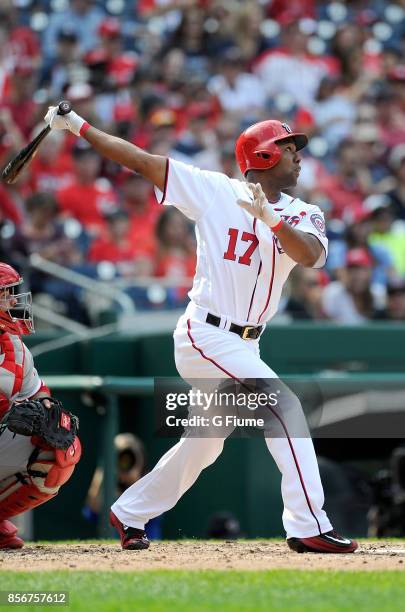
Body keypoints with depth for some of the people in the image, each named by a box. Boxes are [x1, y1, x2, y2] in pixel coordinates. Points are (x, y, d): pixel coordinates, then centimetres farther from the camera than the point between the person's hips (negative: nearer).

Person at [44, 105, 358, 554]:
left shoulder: (303, 215, 5)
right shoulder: (216, 191, -5)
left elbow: (310, 255, -17)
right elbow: (142, 160, -3)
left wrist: (269, 216, -30)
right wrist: (76, 126, -5)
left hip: (245, 343, 7)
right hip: (206, 335, -7)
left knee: (203, 445, 16)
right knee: (284, 408, -19)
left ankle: (130, 513, 34)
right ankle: (309, 527, -20)